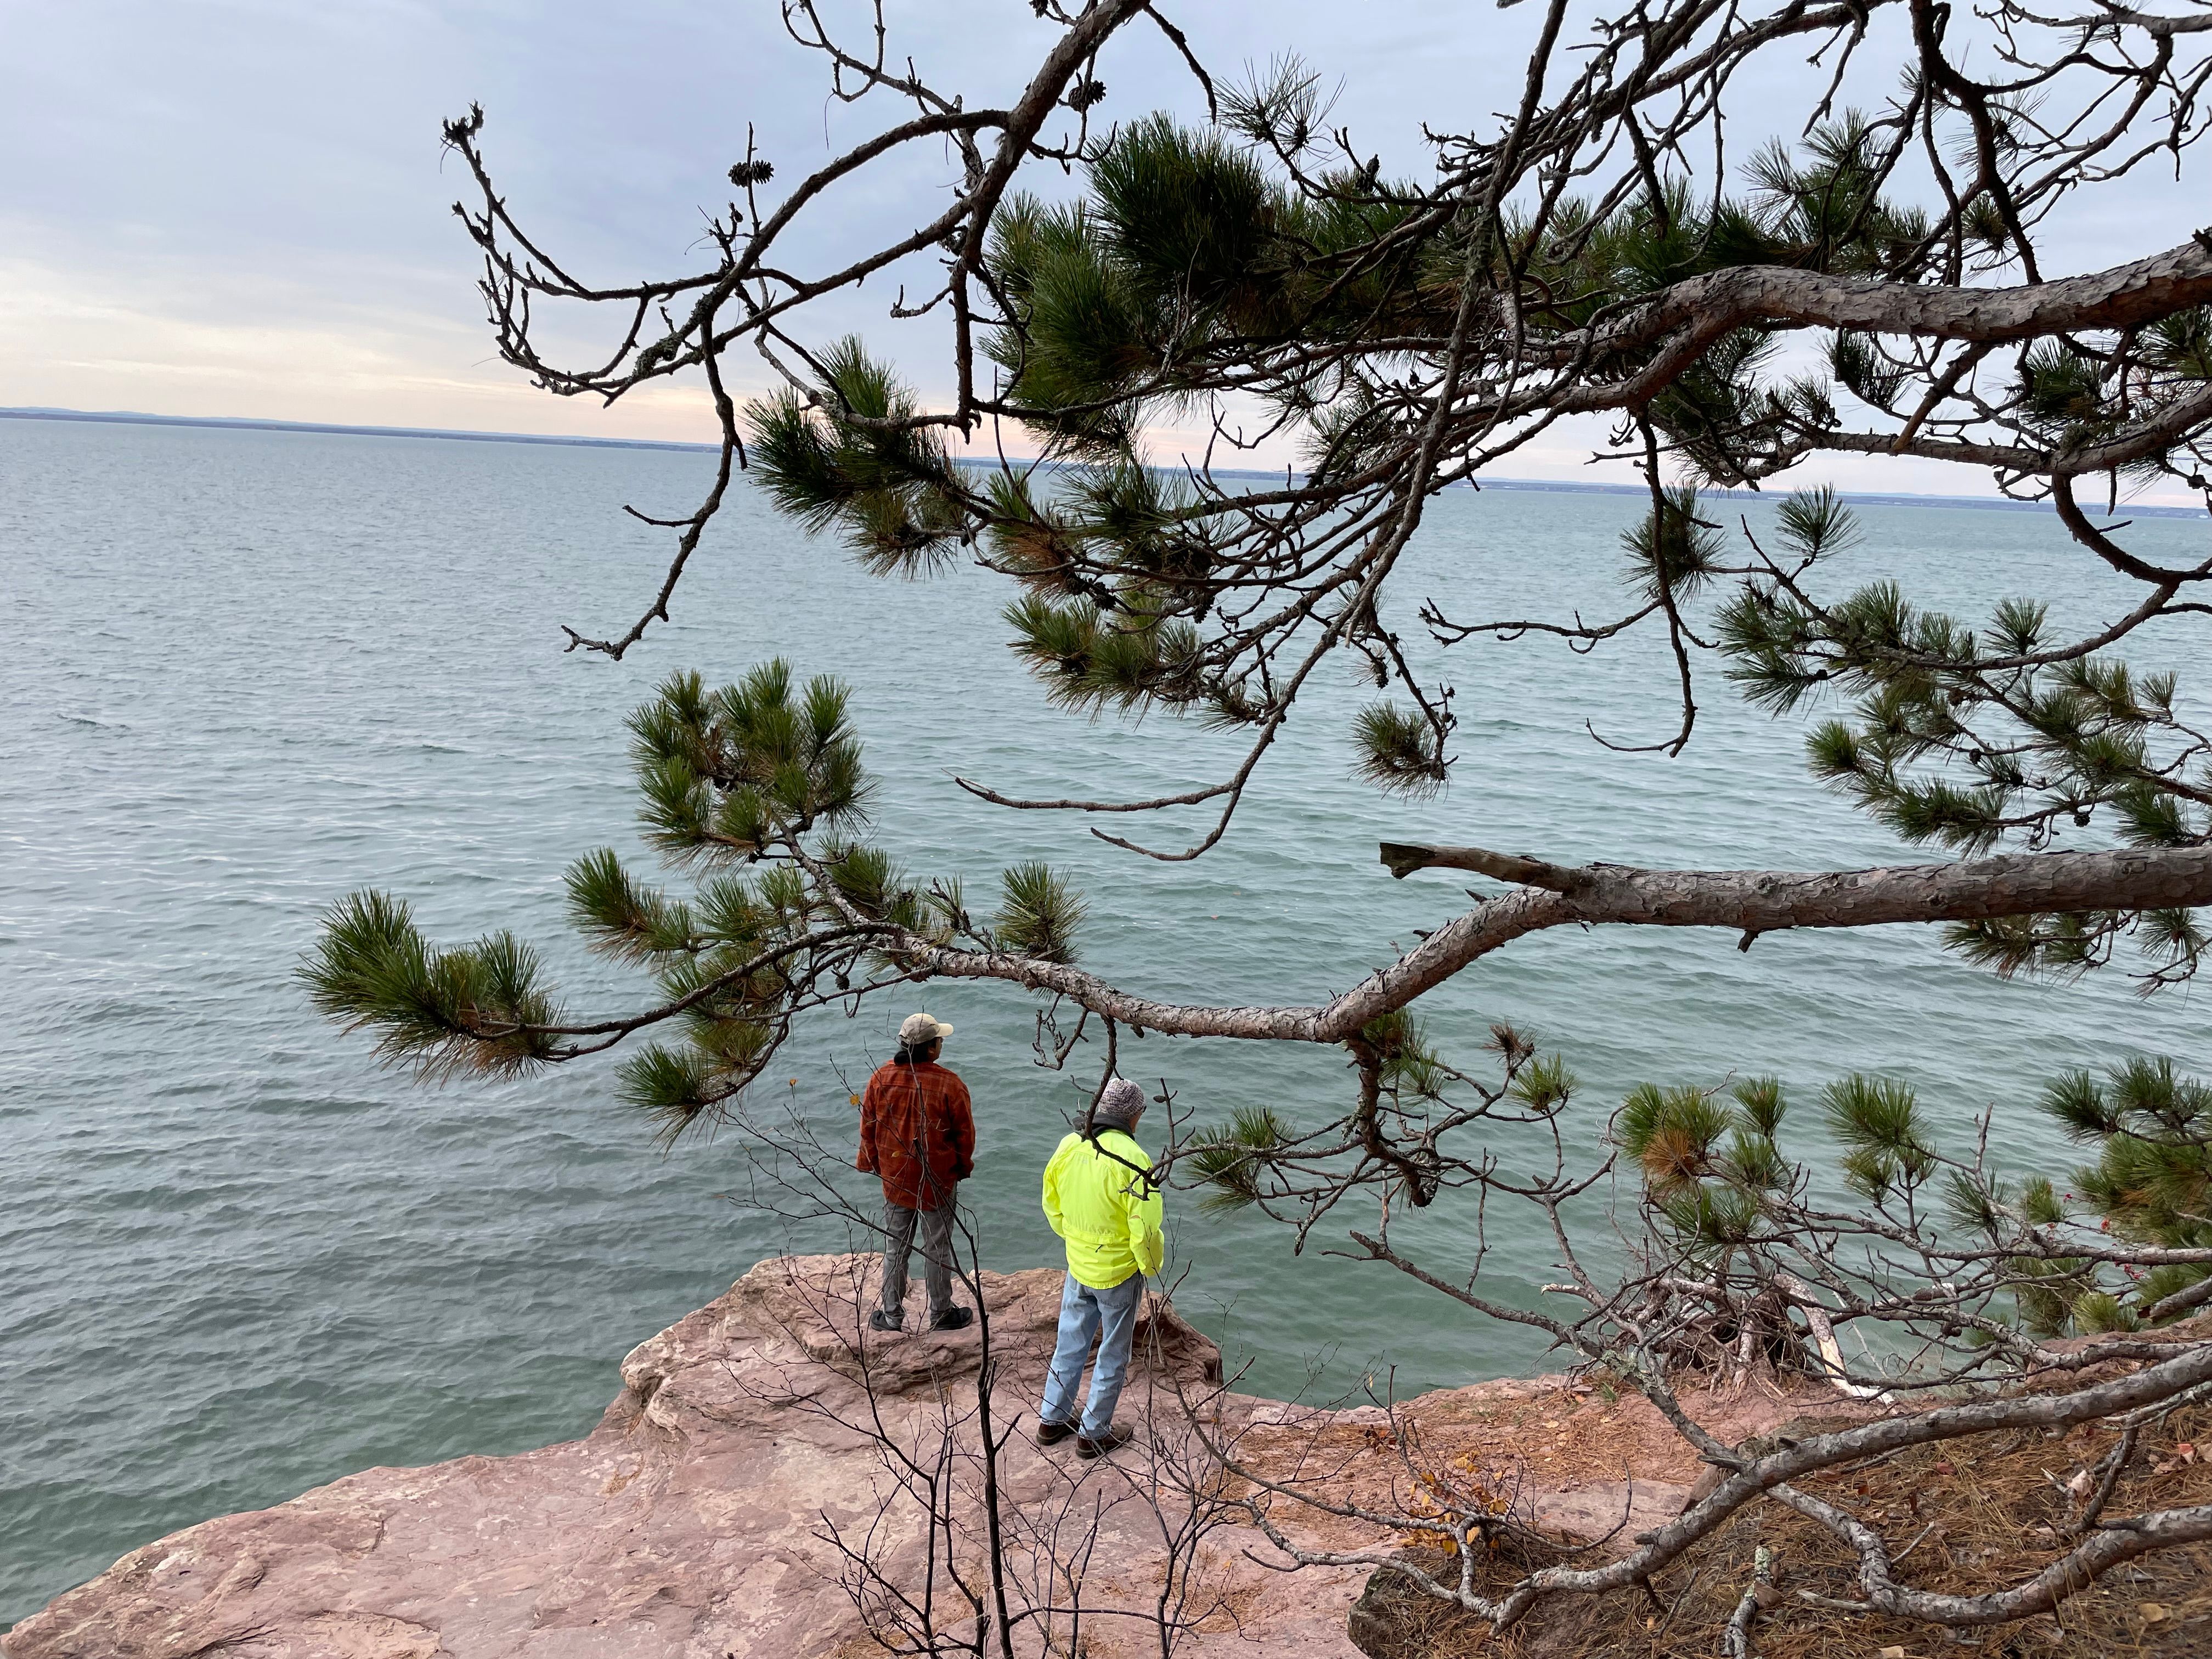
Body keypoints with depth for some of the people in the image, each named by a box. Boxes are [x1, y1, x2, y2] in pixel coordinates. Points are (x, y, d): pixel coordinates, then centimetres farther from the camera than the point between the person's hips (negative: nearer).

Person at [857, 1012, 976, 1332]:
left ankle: (892, 1315, 25)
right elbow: (965, 1134, -9)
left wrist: (875, 1164, 16)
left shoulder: (881, 1079, -10)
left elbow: (867, 1128, 1)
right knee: (938, 1249, 13)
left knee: (895, 1248, 16)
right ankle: (941, 1314, 25)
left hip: (894, 1180, 3)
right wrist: (962, 1166, 10)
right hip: (938, 1182, -3)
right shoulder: (950, 1084, -20)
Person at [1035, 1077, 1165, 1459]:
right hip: (1119, 1273, -6)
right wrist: (1151, 1266, -4)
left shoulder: (1069, 1146, -6)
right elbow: (1145, 1230, -23)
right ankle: (1094, 1434, 24)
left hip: (1077, 1267, 6)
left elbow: (1052, 1204, 8)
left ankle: (1053, 1420, 34)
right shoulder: (1133, 1161, -26)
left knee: (1070, 1344, 21)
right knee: (1113, 1356, 12)